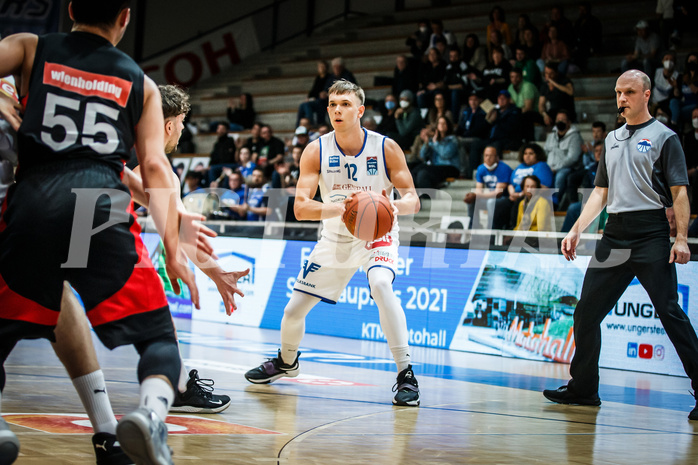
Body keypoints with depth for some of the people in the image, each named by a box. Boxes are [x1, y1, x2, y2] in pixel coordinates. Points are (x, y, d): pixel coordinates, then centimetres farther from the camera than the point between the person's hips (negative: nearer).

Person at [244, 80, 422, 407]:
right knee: (294, 310, 6)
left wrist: (394, 206, -39)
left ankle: (406, 373, -29)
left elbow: (413, 201, -15)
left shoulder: (386, 149, -17)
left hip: (377, 235, -3)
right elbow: (301, 208, -20)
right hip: (335, 238, 3)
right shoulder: (316, 152, -13)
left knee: (381, 284, -35)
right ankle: (287, 361, 41)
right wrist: (340, 208, -39)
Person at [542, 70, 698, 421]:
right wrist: (576, 231, 12)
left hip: (651, 234, -6)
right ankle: (583, 388, 18)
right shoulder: (612, 139, 19)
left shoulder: (664, 137, 1)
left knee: (669, 311, -10)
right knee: (586, 312, 5)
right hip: (614, 234, 6)